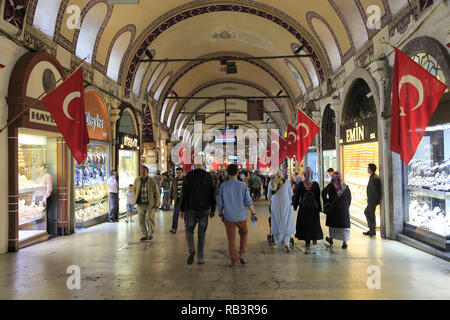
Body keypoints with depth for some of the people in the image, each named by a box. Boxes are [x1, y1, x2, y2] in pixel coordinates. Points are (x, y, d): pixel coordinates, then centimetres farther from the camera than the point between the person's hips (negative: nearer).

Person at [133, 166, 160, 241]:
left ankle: (151, 234, 20)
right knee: (141, 220, 4)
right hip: (140, 204, 3)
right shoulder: (137, 180, 1)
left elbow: (157, 193, -2)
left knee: (150, 219, 0)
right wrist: (134, 199, 9)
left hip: (150, 204, -3)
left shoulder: (153, 181, -9)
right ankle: (144, 235, 19)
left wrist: (156, 204, -5)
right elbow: (134, 189, 19)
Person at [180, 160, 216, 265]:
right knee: (202, 234, 10)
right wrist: (212, 209, 10)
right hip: (204, 209, 1)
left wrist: (182, 209, 0)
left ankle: (191, 249, -10)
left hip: (191, 209, -1)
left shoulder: (189, 176, -6)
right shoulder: (208, 176, -1)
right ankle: (201, 258, 13)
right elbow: (212, 194, 2)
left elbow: (185, 194, -7)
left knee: (189, 230, 15)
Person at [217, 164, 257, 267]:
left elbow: (219, 202, -2)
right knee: (244, 233, 25)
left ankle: (234, 261, 12)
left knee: (231, 239, 10)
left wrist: (220, 214, 12)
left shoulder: (223, 186, -6)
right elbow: (248, 201, -6)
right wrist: (253, 213, 5)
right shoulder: (243, 185, -8)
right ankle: (242, 254, 15)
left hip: (229, 217, 0)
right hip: (241, 216, 0)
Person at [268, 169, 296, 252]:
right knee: (287, 224, 4)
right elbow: (291, 195, 9)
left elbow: (269, 196, 8)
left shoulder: (271, 183, -2)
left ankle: (278, 242, 17)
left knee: (277, 223, 13)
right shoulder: (286, 183, -3)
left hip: (275, 206, 1)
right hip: (285, 205, -1)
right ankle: (286, 242, -12)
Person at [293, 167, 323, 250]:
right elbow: (318, 198, -5)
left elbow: (296, 197, -5)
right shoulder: (315, 184, -10)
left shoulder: (300, 185, -11)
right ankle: (314, 238, 25)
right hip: (314, 208, 0)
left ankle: (308, 242, 13)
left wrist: (295, 207, 6)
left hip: (303, 208, 0)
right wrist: (319, 208, 4)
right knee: (314, 223, 19)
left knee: (305, 224, 11)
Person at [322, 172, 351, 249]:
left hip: (333, 208, -1)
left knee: (332, 224, 15)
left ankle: (331, 239, 28)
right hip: (344, 208, 1)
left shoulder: (331, 186, -6)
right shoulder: (346, 187, 2)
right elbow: (349, 198, 5)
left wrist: (326, 202, -9)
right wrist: (347, 207, 13)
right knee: (344, 225, 5)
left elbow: (324, 192, -19)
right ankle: (344, 242, 4)